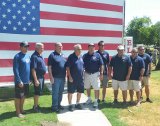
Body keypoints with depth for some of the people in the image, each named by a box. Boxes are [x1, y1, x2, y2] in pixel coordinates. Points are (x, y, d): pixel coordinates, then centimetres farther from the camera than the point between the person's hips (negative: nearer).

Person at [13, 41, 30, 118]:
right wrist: (19, 81, -20)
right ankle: (18, 112, 15)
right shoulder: (17, 56, -14)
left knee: (24, 95, 18)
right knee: (18, 97, 4)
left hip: (26, 81, 8)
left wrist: (30, 78, 14)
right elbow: (15, 70, -18)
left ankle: (21, 109, 33)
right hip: (20, 81, -8)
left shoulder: (28, 56, 9)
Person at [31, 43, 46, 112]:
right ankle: (35, 106, 13)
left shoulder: (40, 55, 10)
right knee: (37, 92, 0)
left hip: (42, 76, 9)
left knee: (39, 92, 17)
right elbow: (33, 69, -23)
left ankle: (36, 104, 30)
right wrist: (35, 80, -25)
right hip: (37, 77, -9)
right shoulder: (34, 56, -19)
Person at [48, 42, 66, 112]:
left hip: (62, 77, 7)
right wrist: (51, 77, -17)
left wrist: (65, 75, 15)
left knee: (60, 92, 14)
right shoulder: (52, 55, -7)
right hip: (55, 78, -7)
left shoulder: (63, 55, 14)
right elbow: (49, 67, -11)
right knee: (55, 93, -1)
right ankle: (54, 107, 9)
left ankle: (59, 104, 26)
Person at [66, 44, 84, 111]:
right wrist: (70, 76, -16)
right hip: (72, 78, -6)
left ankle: (77, 103, 29)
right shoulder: (71, 57, -10)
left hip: (80, 78, 6)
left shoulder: (81, 57, 9)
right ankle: (70, 105, 16)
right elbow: (67, 67, -11)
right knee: (70, 92, 4)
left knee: (80, 91, 13)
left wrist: (83, 74, 12)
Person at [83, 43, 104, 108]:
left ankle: (96, 101, 13)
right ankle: (89, 99, 35)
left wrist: (101, 73, -9)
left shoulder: (97, 55, -3)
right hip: (87, 74, 3)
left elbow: (101, 65, -3)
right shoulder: (85, 55, 3)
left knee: (96, 88, 1)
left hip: (95, 74, -3)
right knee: (87, 87, 16)